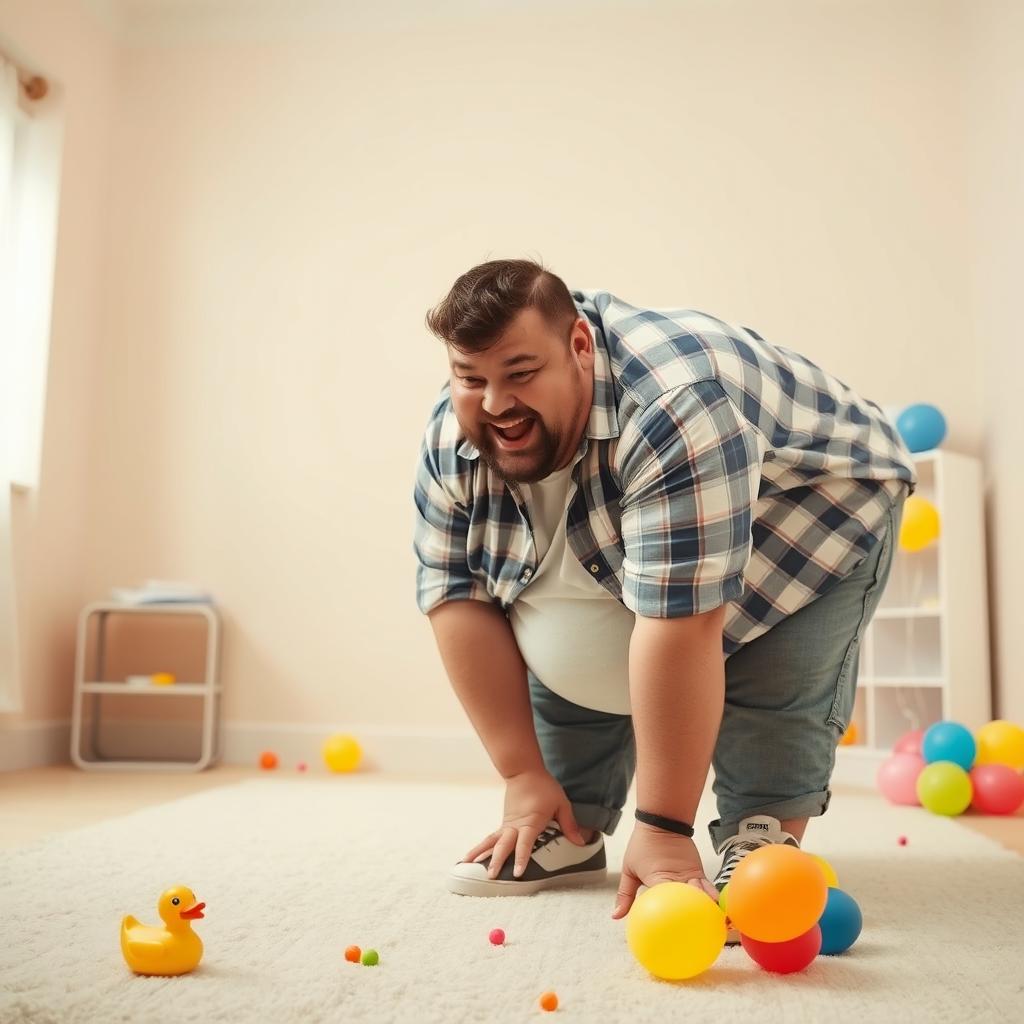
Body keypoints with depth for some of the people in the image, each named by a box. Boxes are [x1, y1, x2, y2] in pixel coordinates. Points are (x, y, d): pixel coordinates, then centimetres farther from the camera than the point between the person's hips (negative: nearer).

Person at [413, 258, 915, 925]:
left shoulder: (674, 409, -42)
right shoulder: (451, 442, -21)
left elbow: (681, 625, -43)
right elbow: (458, 596, -18)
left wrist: (662, 831, -38)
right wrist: (524, 777, -19)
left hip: (819, 504, -5)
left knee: (771, 675, -26)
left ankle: (765, 836, -10)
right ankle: (574, 832, 5)